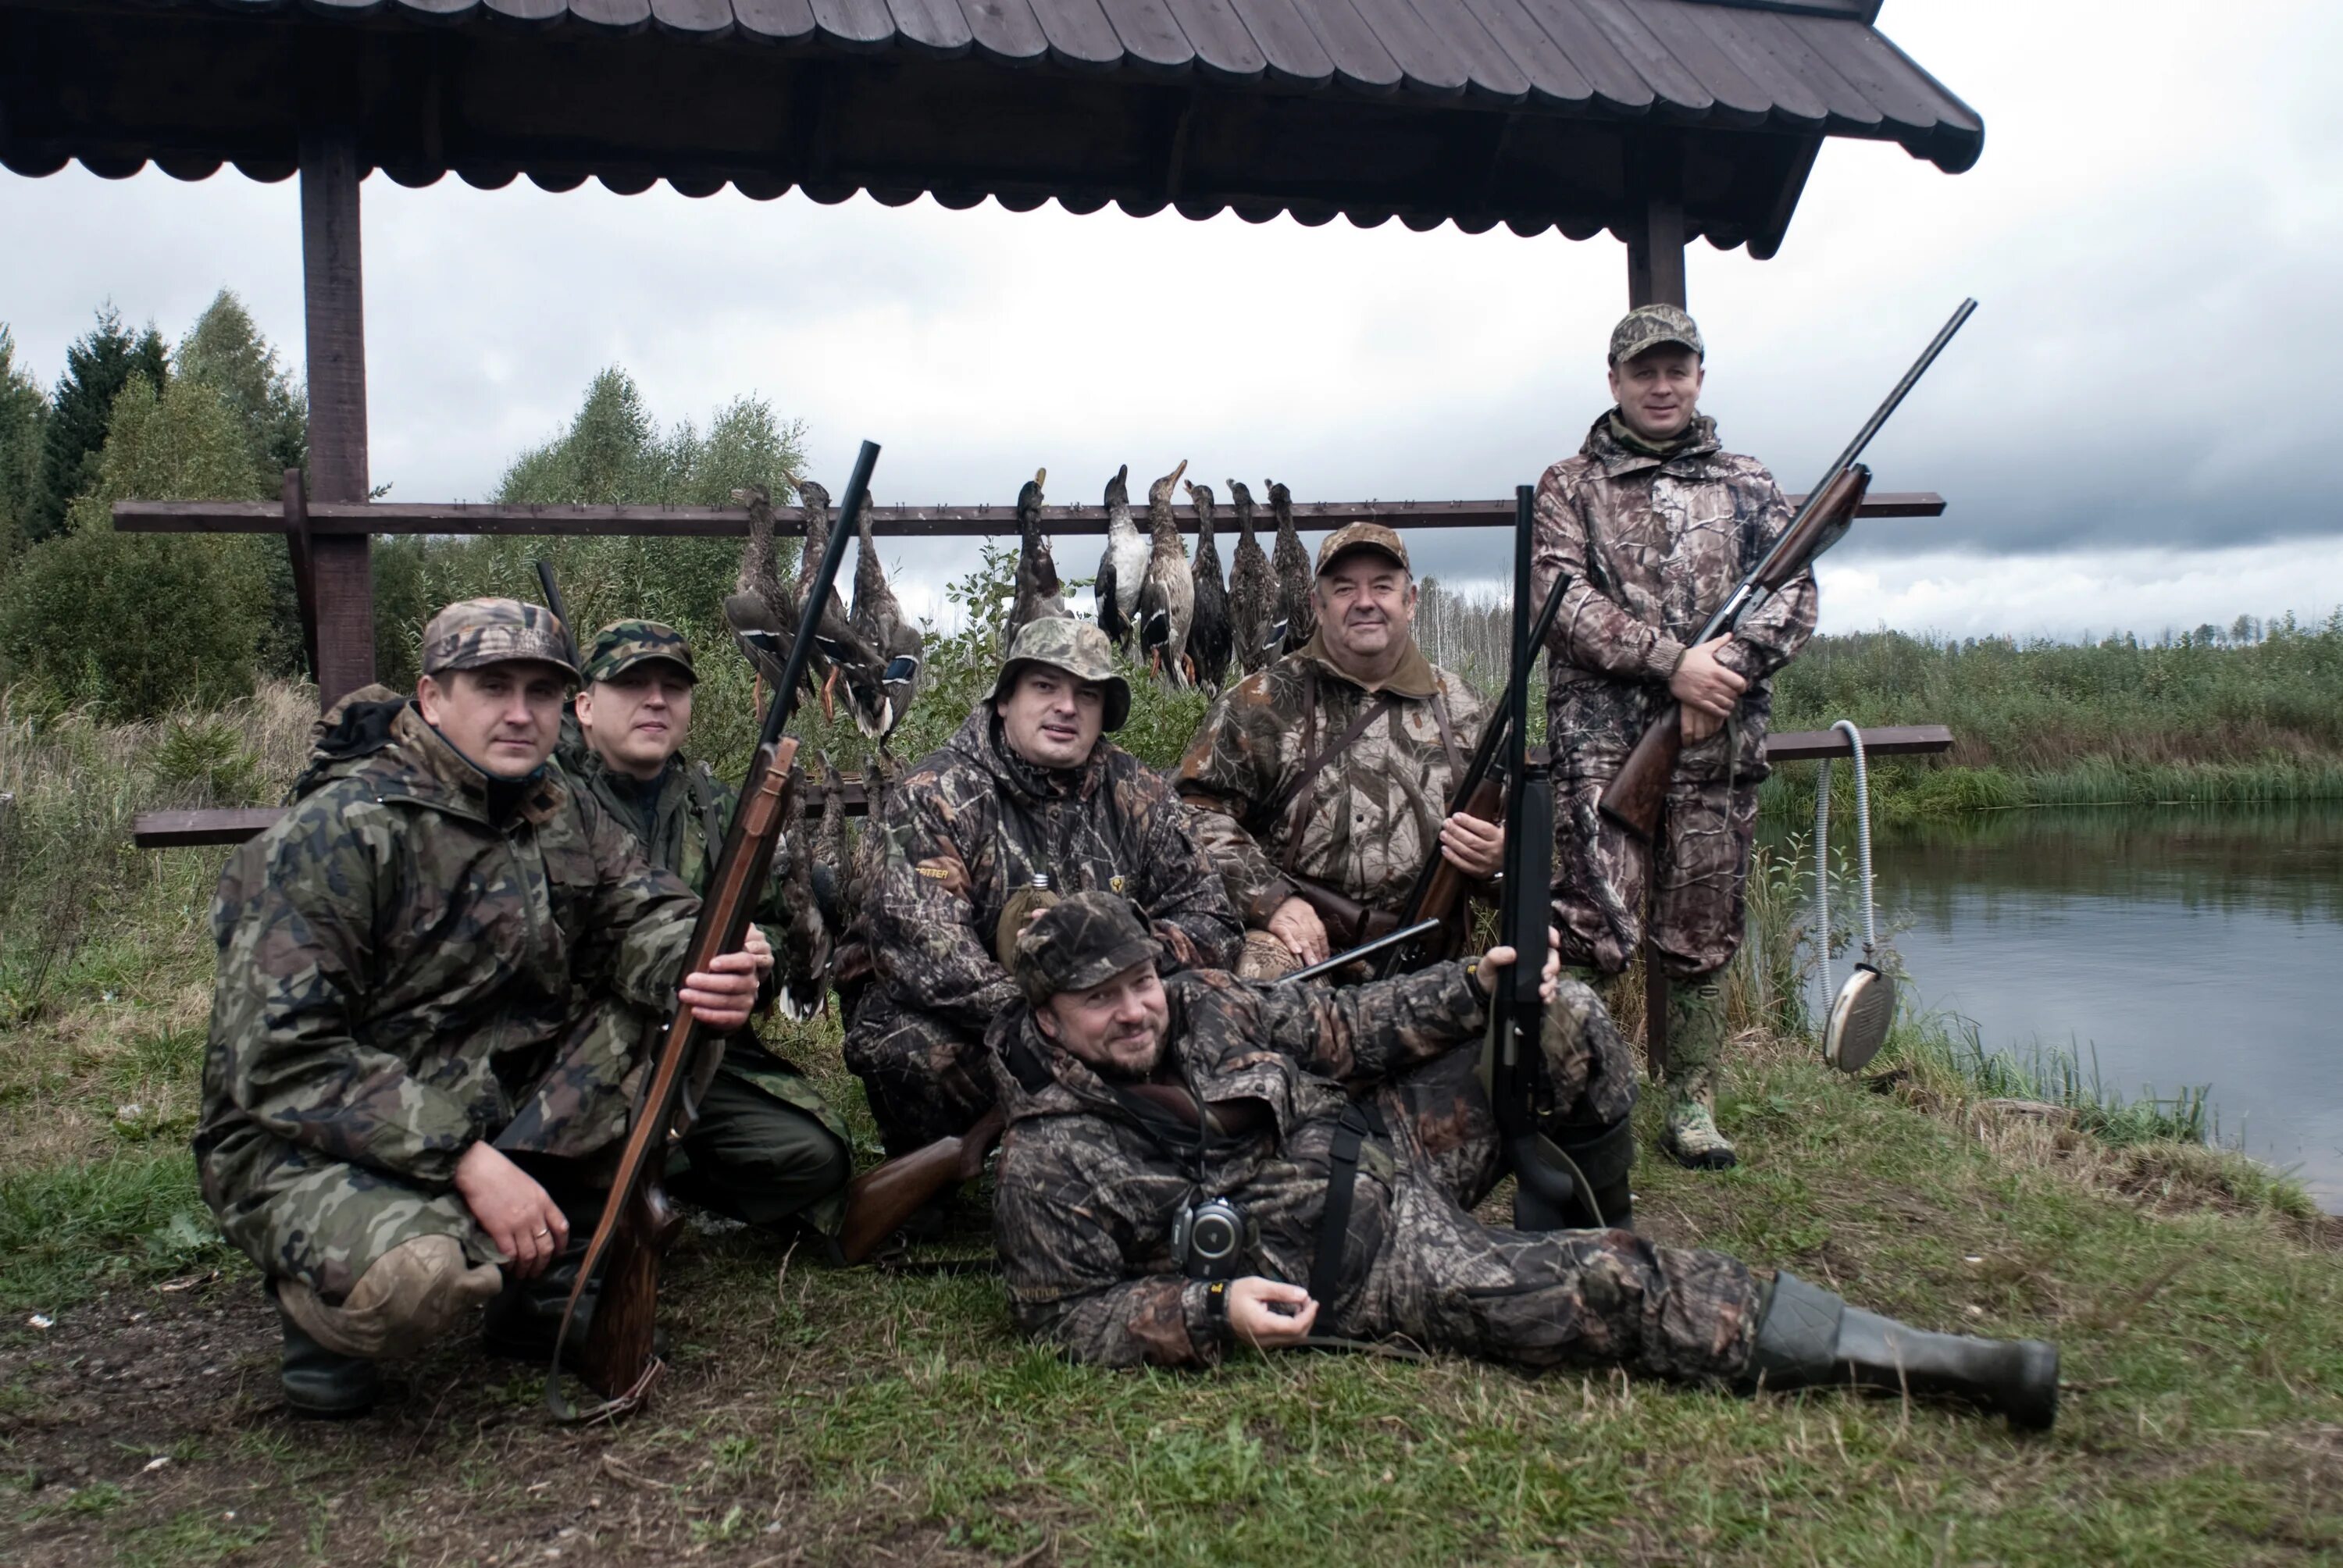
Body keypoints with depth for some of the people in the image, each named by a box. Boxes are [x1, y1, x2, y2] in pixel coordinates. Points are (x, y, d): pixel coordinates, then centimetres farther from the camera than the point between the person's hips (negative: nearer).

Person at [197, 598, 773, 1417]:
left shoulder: (564, 818, 4)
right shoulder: (337, 831, -16)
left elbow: (647, 919, -8)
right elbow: (278, 1058, -22)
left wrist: (706, 969, -34)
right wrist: (467, 1161, -29)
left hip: (494, 1115, 6)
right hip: (307, 1136, -6)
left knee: (670, 992, -10)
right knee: (415, 1278, -38)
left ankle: (548, 1273, -5)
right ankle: (324, 1289, 1)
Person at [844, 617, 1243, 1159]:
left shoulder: (1138, 794, 4)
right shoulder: (935, 795, -8)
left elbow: (1211, 921, 5)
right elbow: (920, 950, -21)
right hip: (966, 1027, -3)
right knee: (908, 1047, -34)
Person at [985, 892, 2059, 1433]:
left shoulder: (1209, 1008, 2)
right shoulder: (1046, 1165, -11)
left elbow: (1346, 1031, 10)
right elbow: (1069, 1317, -8)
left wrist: (1477, 987, -1)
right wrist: (1209, 1313, -23)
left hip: (1401, 1190, 7)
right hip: (1353, 1280, -7)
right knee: (1597, 1290, -16)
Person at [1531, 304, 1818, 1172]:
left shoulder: (1748, 484, 18)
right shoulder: (1570, 486, 10)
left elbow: (1795, 594, 9)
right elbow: (1564, 599, -5)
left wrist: (1732, 661, -10)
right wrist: (1672, 660, -15)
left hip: (1720, 741, 3)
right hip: (1603, 740, -3)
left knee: (1701, 938, 8)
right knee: (1597, 935, -12)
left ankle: (1693, 1108, 19)